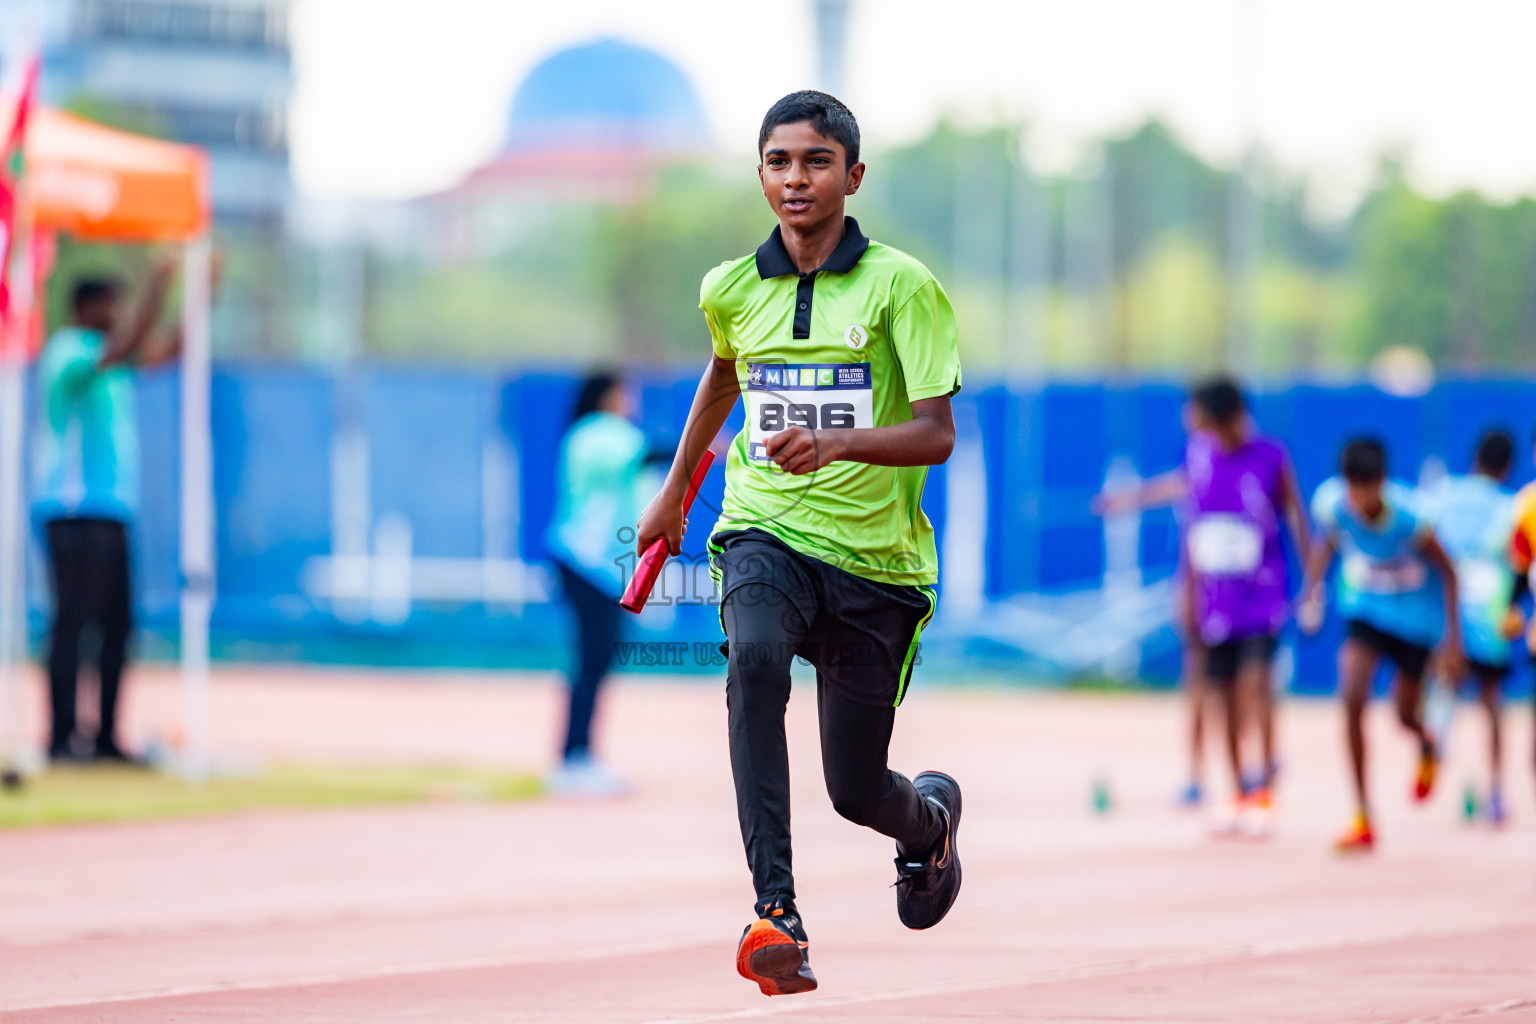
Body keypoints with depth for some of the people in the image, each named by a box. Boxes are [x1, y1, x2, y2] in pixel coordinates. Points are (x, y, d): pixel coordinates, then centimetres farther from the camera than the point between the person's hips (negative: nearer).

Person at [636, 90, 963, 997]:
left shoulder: (901, 285, -7)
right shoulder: (732, 289, 5)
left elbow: (937, 434, -13)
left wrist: (836, 443, -30)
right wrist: (675, 489, 38)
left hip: (875, 556, -1)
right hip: (765, 531, 2)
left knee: (856, 790, 5)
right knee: (755, 660, -34)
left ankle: (933, 814, 46)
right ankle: (777, 914, -41)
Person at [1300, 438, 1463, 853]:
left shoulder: (1407, 515, -30)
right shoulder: (1330, 502, -21)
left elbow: (1447, 571, -16)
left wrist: (1453, 640, -14)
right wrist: (1311, 595, -10)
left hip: (1415, 613, -2)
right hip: (1364, 610, 2)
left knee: (1406, 716, 11)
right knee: (1353, 698, -20)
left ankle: (1426, 745, 54)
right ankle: (1362, 820, -12)